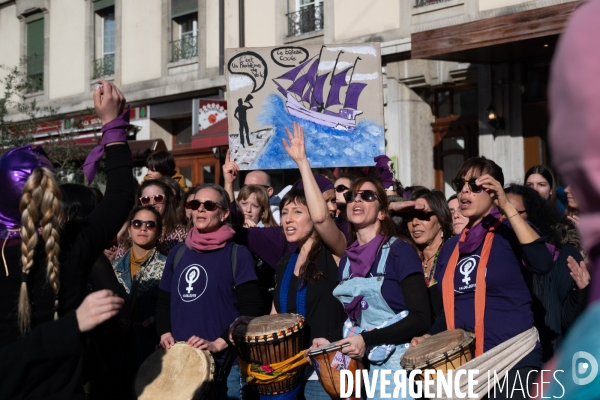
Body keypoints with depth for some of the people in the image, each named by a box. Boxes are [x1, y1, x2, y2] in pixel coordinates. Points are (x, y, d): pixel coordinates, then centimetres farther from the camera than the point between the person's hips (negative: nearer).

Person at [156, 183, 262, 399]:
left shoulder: (237, 254, -4)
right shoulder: (178, 253, 11)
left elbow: (251, 310, -9)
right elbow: (164, 301, 18)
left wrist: (217, 344, -17)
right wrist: (165, 334, 1)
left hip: (224, 364, -4)